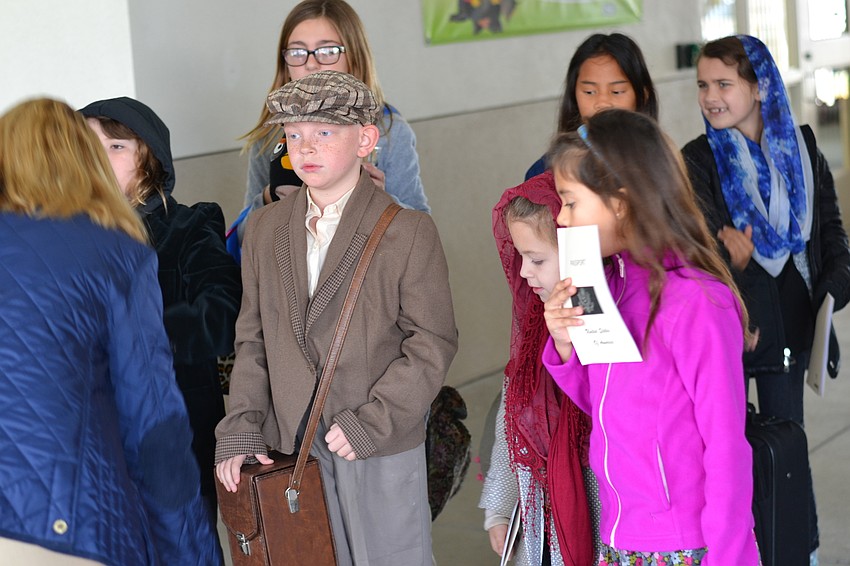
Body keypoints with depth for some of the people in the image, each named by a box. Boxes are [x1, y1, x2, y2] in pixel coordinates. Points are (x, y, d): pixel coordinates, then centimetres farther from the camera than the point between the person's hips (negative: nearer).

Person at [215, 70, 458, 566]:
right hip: (293, 443, 4)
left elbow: (433, 344, -8)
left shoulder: (408, 232, -7)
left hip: (382, 450, -4)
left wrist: (369, 423, -15)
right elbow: (252, 341, 11)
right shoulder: (265, 228, 8)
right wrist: (241, 431, 1)